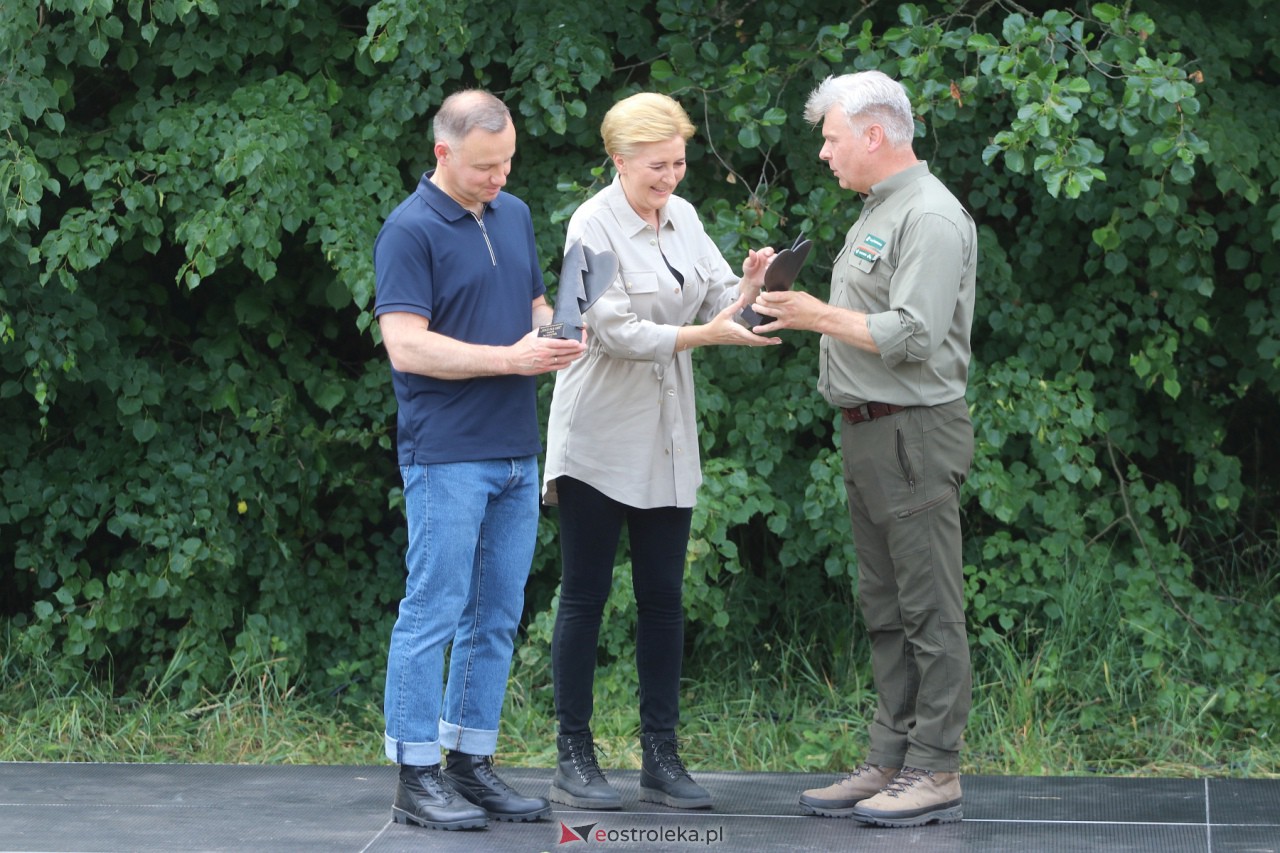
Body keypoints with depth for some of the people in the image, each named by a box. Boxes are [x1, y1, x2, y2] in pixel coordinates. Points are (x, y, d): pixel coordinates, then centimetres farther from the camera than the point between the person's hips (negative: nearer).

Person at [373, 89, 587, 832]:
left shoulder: (515, 215, 13)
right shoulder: (411, 230, -10)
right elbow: (405, 346, -17)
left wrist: (554, 333, 1)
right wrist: (511, 358, -18)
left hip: (517, 454, 7)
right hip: (447, 455, -7)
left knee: (497, 618, 10)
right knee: (434, 614, -5)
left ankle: (473, 765, 17)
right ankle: (417, 777, 0)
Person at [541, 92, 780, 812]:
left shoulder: (684, 219, 7)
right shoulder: (594, 226, -11)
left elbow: (717, 301, 6)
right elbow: (617, 329, -19)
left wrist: (749, 287, -16)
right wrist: (704, 334, -28)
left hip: (667, 444, 6)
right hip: (600, 443, -6)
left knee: (664, 598, 6)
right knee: (585, 596, 0)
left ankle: (661, 755, 11)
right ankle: (574, 757, 5)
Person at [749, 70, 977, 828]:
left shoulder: (931, 218, -14)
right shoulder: (877, 213, 19)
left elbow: (912, 335, -21)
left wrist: (820, 316, -13)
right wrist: (793, 306, 9)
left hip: (916, 432, -10)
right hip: (869, 432, 10)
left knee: (930, 610, -6)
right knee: (886, 613, 12)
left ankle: (935, 772, -5)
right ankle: (890, 763, 16)